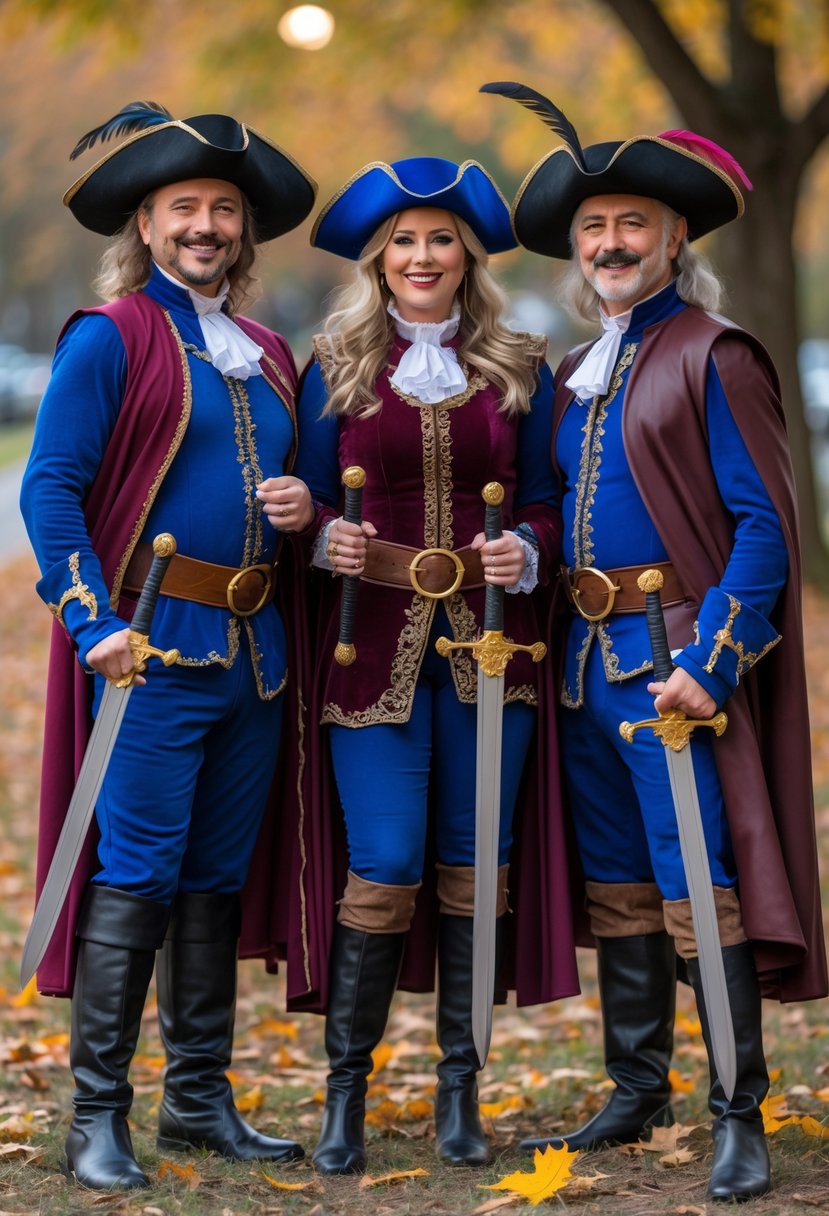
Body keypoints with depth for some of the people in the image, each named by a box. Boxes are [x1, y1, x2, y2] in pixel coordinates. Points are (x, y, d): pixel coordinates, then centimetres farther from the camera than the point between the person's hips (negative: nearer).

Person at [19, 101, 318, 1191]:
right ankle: (97, 1117, 1)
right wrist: (95, 622, -18)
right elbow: (50, 491, -9)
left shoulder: (267, 356, 16)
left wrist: (302, 509, 1)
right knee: (137, 876, -7)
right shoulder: (110, 337, -4)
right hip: (154, 644, -7)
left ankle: (201, 1101, 20)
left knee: (218, 878, 11)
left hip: (254, 647, 7)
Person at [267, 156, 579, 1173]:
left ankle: (459, 1089, 16)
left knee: (473, 865, 5)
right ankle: (344, 1091, 8)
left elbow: (545, 500, 10)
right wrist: (327, 539, -13)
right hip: (377, 645, -2)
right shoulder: (336, 366, 6)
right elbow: (311, 500, 8)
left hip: (487, 643, 2)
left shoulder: (519, 371, 9)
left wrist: (526, 549, -10)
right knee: (384, 869, -6)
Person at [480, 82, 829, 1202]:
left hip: (678, 659, -7)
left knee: (702, 887, -8)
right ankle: (638, 1097, 22)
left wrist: (707, 660, -18)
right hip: (589, 659, 8)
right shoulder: (578, 374, 16)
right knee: (618, 889, 12)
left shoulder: (712, 356, -6)